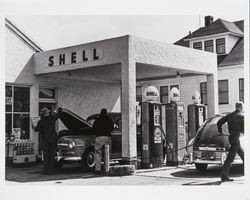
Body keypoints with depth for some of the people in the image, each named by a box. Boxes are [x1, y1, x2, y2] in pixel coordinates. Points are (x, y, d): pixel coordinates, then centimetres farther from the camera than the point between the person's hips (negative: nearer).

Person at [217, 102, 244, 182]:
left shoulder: (229, 115, 9)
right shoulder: (241, 116, -11)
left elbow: (219, 122, 11)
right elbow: (243, 129, -11)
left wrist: (220, 131, 20)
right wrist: (241, 131, 11)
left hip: (231, 137, 8)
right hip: (235, 139, -8)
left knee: (243, 155, 20)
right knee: (230, 158, -8)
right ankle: (224, 176, -8)